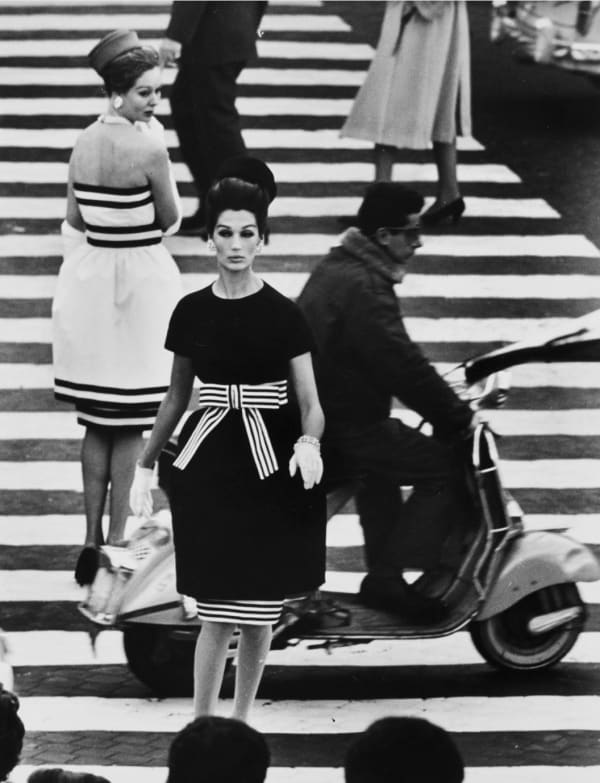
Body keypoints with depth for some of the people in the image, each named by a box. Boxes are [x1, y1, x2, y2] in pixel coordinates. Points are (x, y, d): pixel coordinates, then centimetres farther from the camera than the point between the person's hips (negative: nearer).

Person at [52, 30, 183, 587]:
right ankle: (116, 542, 6)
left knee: (96, 422, 15)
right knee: (131, 424, 3)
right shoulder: (147, 149, -18)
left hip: (89, 276, 6)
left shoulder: (83, 143, 2)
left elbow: (74, 221, 9)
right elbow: (171, 219, -7)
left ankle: (92, 540, 18)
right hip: (139, 278, -6)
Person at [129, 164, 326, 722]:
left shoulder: (282, 315, -4)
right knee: (217, 614, -7)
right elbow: (177, 395, 14)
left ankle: (241, 723, 22)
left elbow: (310, 402, -6)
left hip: (271, 467, -1)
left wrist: (308, 441, -27)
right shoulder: (191, 312, 3)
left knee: (260, 612, 6)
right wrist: (144, 465, 13)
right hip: (210, 464, 1)